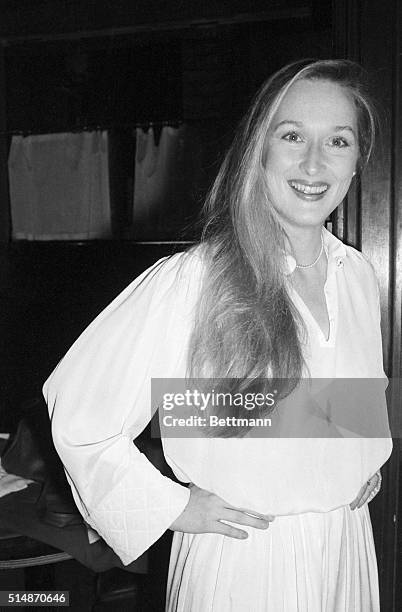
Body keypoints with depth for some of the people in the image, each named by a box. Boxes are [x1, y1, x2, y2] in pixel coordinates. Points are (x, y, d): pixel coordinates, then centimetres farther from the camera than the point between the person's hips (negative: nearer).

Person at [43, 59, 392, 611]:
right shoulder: (189, 280, -22)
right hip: (239, 559, -5)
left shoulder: (358, 274, -1)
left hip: (346, 544, 6)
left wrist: (371, 459, 6)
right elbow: (77, 409, -17)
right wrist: (173, 506, -12)